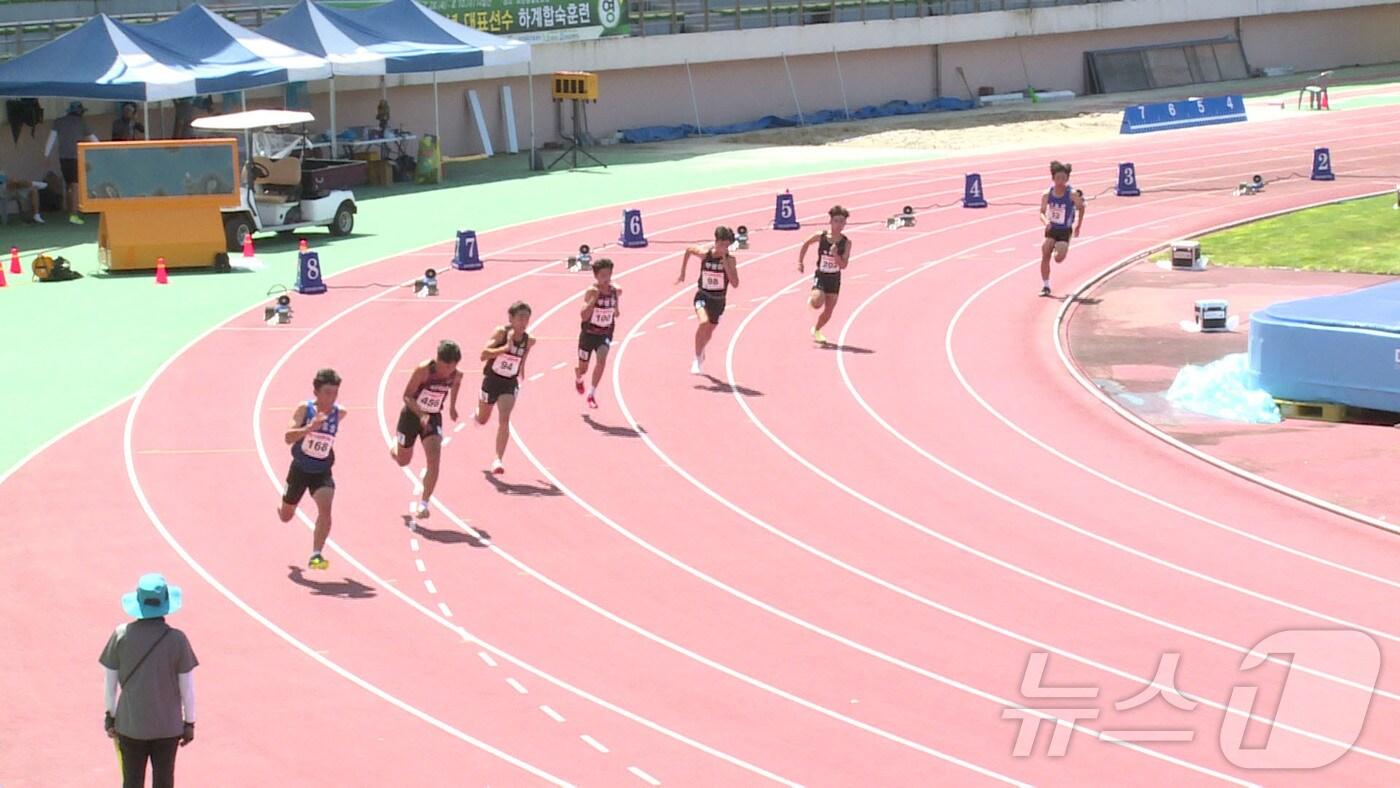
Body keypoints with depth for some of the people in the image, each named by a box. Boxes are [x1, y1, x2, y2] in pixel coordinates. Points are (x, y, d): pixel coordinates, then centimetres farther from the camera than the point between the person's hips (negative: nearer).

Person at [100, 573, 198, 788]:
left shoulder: (121, 635, -8)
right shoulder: (177, 639, -12)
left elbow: (110, 683, -1)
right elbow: (187, 688, -7)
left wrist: (110, 716, 12)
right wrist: (189, 722, 5)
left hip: (130, 724, 1)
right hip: (168, 727, -1)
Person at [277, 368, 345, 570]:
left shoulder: (339, 413, -9)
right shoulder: (304, 409, -19)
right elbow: (288, 438, -30)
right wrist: (310, 427, -43)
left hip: (322, 472, 1)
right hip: (300, 469, -1)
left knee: (325, 507, -27)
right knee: (286, 516, 18)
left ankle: (316, 555, -26)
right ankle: (283, 505, 58)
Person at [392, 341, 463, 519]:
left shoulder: (456, 375, -14)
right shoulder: (424, 370, -28)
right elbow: (407, 396, -25)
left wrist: (452, 406, 18)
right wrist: (421, 415, -38)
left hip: (433, 418, 3)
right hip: (411, 415, -3)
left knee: (434, 460, -17)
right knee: (403, 461, 15)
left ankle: (423, 504, -12)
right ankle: (394, 450, 54)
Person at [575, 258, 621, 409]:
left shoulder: (615, 291, -4)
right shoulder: (592, 292, -19)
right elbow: (584, 316, -30)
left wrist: (616, 312, -3)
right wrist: (595, 297, -37)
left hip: (605, 334, 2)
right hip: (589, 333, -2)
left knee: (602, 359, -25)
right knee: (583, 369, 12)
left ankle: (592, 394, -15)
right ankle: (578, 377, 52)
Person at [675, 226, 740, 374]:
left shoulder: (730, 260, -15)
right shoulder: (705, 254, -15)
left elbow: (735, 284, -23)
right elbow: (688, 250, 7)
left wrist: (725, 262, -30)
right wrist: (682, 273, 9)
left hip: (718, 300, 2)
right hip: (703, 296, -2)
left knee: (708, 334, 18)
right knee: (704, 322, -31)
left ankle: (701, 352, 54)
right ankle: (697, 360, -16)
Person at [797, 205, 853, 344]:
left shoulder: (846, 242, -11)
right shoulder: (821, 236, -12)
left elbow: (843, 265, -15)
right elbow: (806, 244, 7)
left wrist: (835, 254, -32)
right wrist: (800, 262, 5)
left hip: (835, 279, 2)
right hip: (820, 276, -2)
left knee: (828, 313, 8)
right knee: (817, 303, -28)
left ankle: (816, 330, 36)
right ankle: (811, 299, 9)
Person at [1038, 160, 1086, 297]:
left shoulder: (1072, 194, -15)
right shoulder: (1047, 195, -9)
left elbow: (1081, 208, 1)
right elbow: (1042, 213, -6)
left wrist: (1077, 227, 5)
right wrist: (1046, 222, -29)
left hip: (1065, 231, -2)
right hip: (1051, 229, 2)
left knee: (1059, 259, -13)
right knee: (1045, 256, -12)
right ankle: (1045, 286, -3)